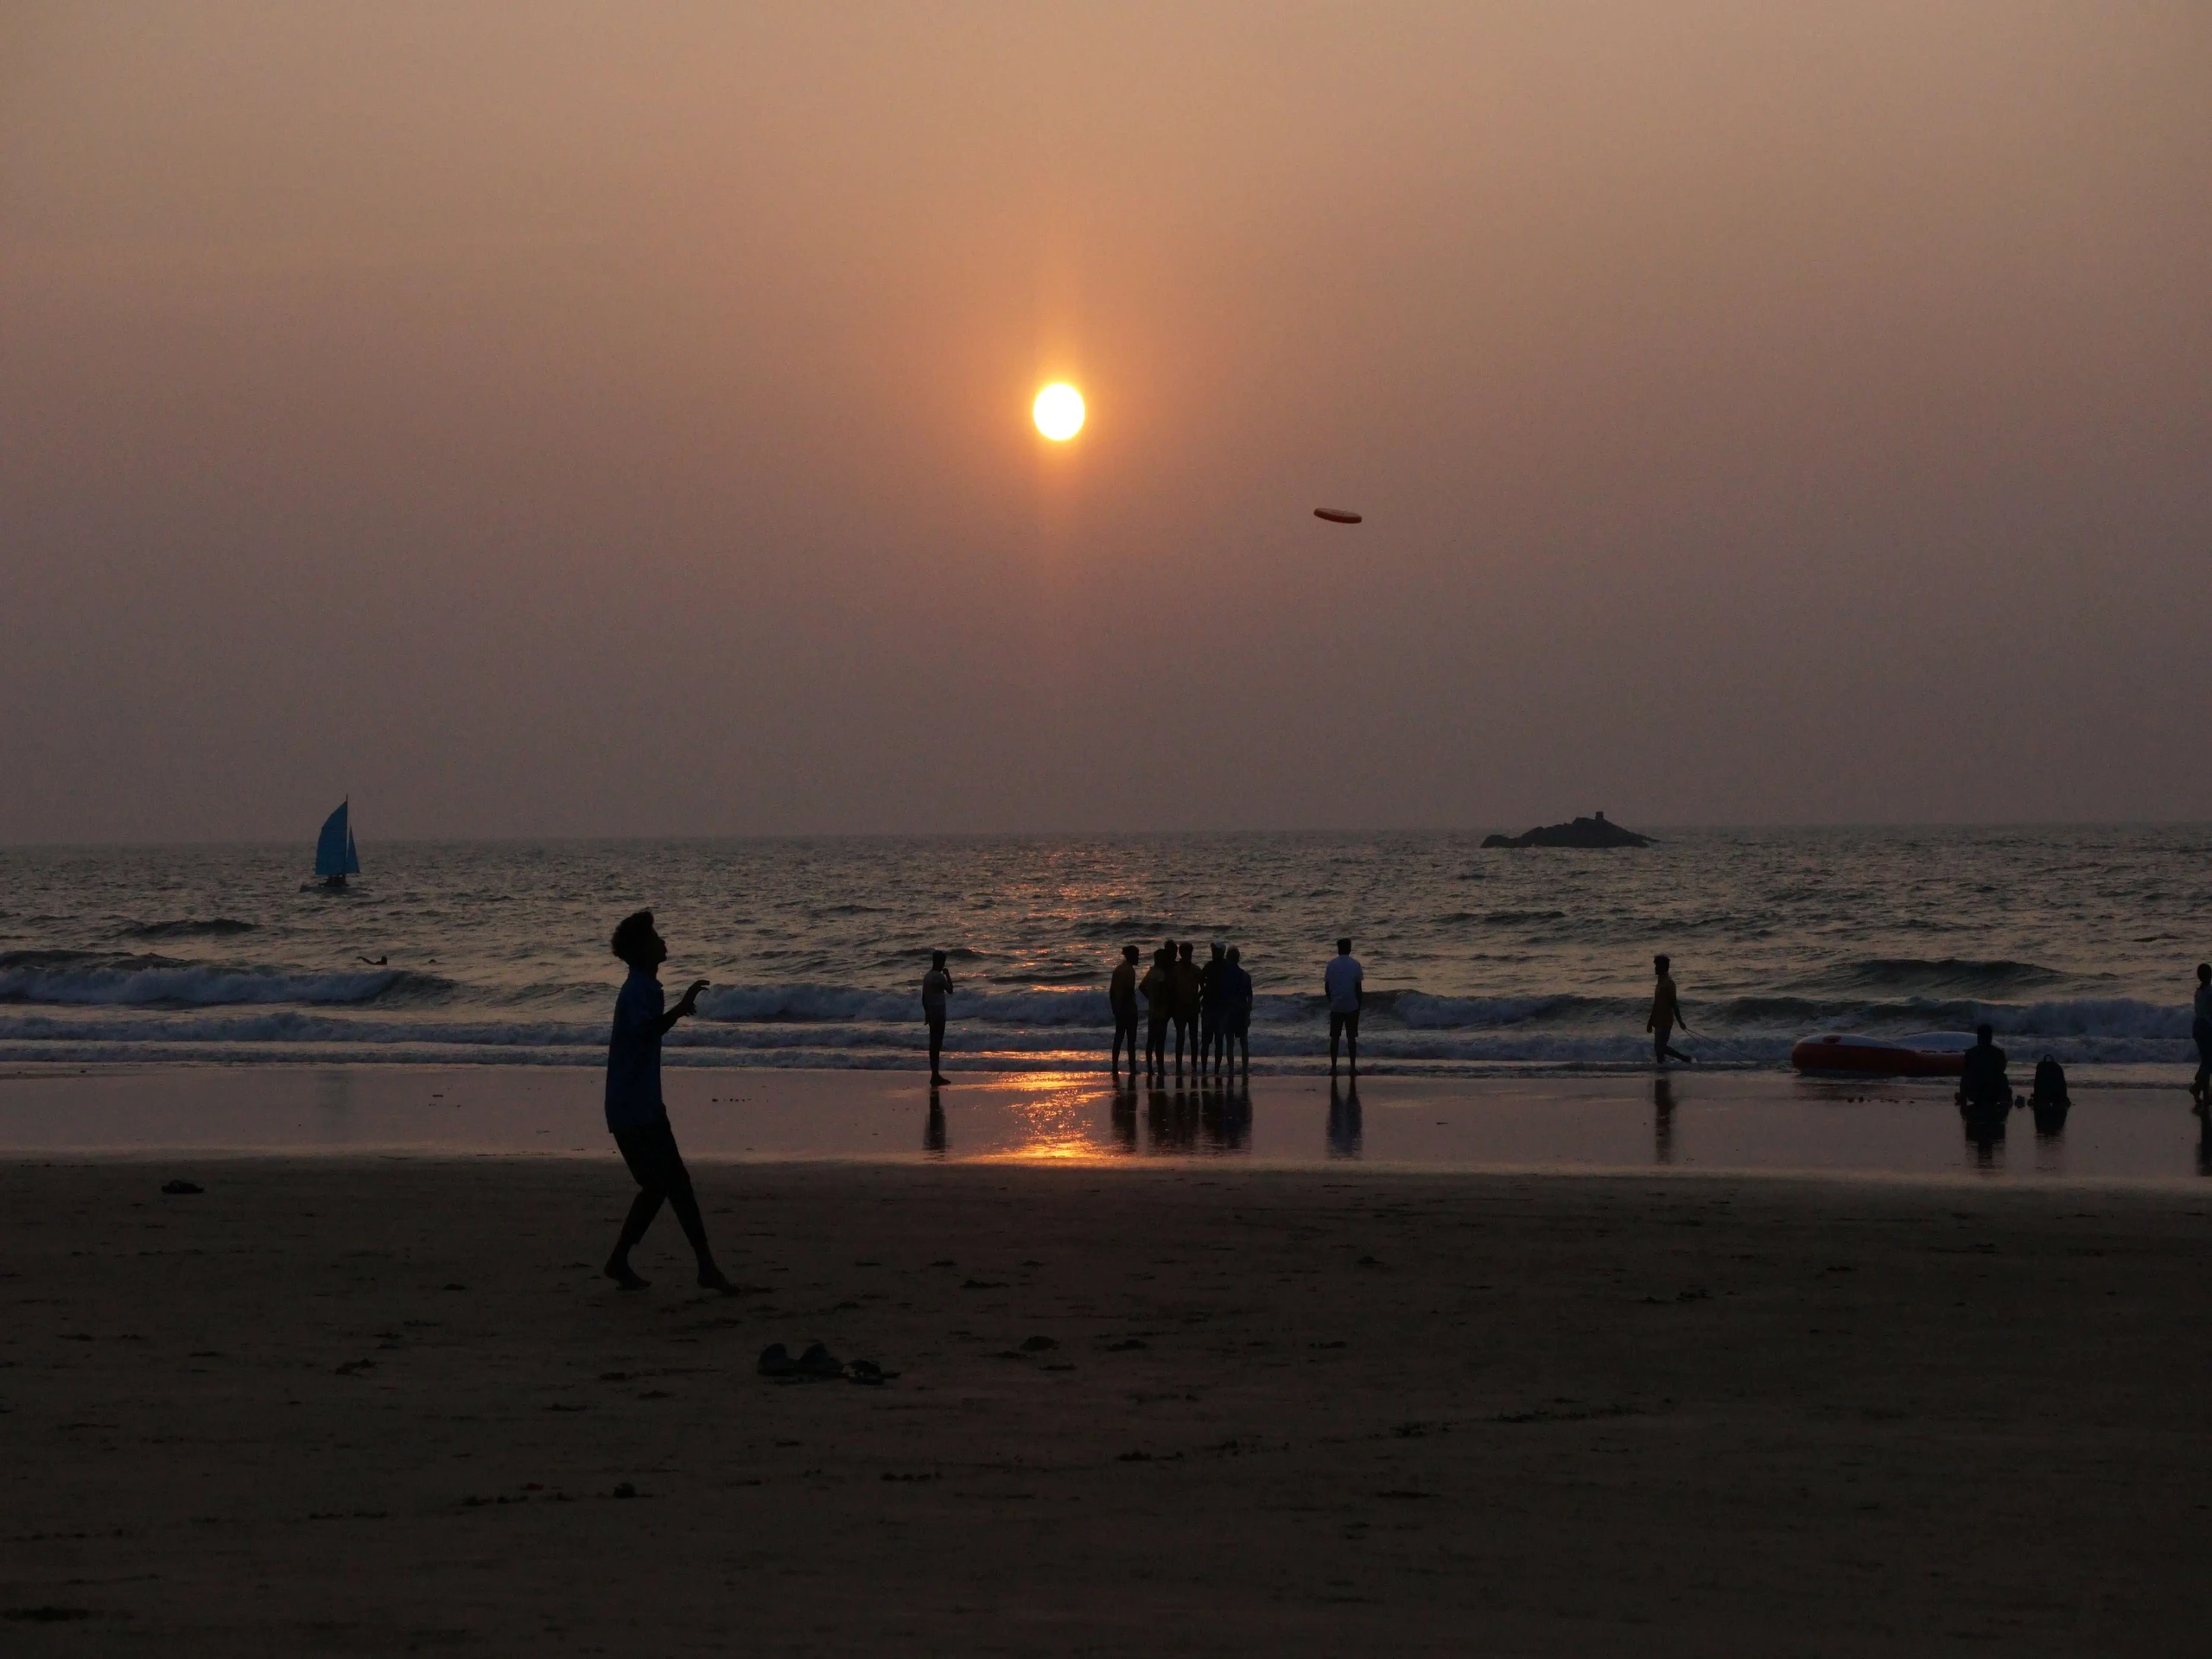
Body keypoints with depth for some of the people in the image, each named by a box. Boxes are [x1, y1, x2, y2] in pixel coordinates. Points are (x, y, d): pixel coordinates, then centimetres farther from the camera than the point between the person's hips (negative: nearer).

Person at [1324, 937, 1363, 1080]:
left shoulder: (1332, 964, -1)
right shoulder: (1355, 964, -5)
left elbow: (1326, 985, 2)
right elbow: (1359, 987, -5)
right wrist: (1359, 1004, 5)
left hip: (1335, 1006, 1)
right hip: (1351, 1006, -1)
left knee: (1334, 1037, 8)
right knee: (1351, 1037, 5)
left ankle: (1333, 1068, 6)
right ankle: (1353, 1068, 5)